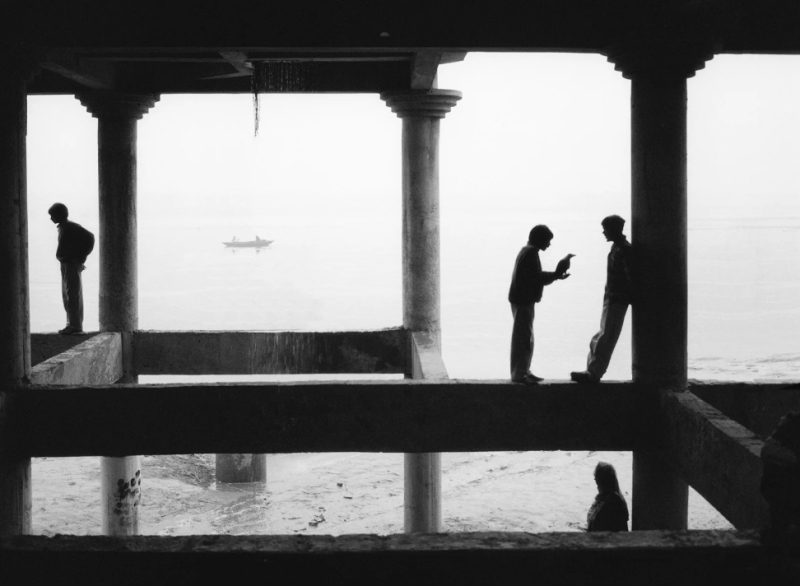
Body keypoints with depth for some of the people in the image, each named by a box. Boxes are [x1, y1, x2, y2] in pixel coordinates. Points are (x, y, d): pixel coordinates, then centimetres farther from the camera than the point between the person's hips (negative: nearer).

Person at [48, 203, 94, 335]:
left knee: (73, 295, -8)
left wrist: (81, 256, -13)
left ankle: (77, 326, -7)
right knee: (67, 295, 12)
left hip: (72, 264, -10)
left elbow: (89, 237, -18)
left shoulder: (70, 228, -12)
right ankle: (72, 324, 17)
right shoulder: (63, 228, 14)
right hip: (66, 264, 10)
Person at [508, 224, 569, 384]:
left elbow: (534, 276, 17)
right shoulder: (531, 253, -16)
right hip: (523, 300, -10)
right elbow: (535, 278, -21)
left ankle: (523, 371, 20)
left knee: (525, 338, 15)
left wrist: (554, 275, 9)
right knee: (523, 338, -7)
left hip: (523, 300, 10)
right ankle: (519, 373, -5)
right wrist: (556, 276, -13)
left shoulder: (528, 251, 15)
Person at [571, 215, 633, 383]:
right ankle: (593, 371, 13)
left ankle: (593, 373, -8)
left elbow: (631, 276, -19)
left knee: (606, 337, -8)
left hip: (617, 300, -10)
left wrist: (631, 298, -19)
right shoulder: (617, 247, 15)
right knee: (603, 336, 10)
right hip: (611, 298, 10)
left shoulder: (624, 250, -15)